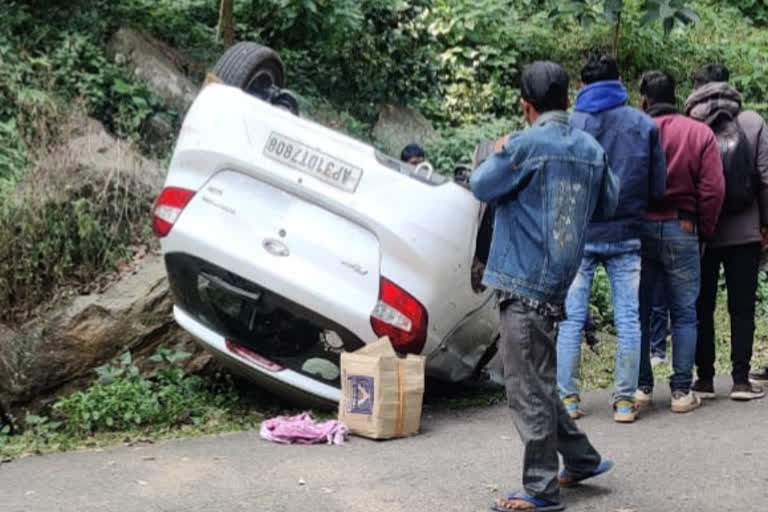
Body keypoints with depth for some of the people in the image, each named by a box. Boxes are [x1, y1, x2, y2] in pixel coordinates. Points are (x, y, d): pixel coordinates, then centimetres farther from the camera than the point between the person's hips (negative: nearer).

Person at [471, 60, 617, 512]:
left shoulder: (524, 145, -13)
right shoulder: (592, 149, 7)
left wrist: (498, 154, 15)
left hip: (525, 285, -7)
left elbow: (482, 187, -2)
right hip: (557, 283, 7)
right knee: (540, 381, 22)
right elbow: (609, 204, 17)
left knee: (528, 389, 0)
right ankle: (581, 458, 30)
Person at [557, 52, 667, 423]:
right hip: (626, 236, 1)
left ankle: (567, 399, 9)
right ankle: (624, 401, 9)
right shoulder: (645, 125, 1)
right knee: (628, 319, 8)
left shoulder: (569, 124, -6)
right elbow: (659, 186, 2)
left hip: (579, 235, -1)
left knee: (571, 318, 7)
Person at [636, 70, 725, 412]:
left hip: (638, 229, 0)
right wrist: (704, 231, 7)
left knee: (638, 311, 10)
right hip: (682, 228, 0)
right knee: (684, 313, 7)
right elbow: (713, 189, -5)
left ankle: (641, 386, 13)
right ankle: (682, 391, 7)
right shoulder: (701, 133, 0)